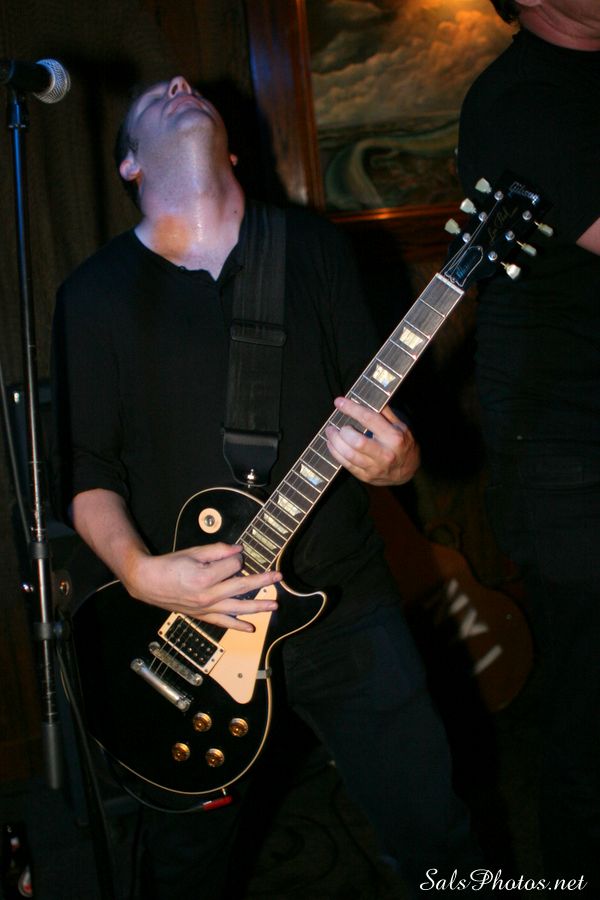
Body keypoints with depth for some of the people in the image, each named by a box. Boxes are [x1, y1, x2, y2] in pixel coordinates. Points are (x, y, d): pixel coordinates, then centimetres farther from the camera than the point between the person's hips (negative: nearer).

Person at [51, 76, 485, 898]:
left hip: (344, 600, 1)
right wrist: (138, 570, -18)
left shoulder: (310, 246, 3)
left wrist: (391, 457, -20)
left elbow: (384, 417, 3)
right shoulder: (94, 293, 0)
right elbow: (87, 468, 0)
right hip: (185, 621, 0)